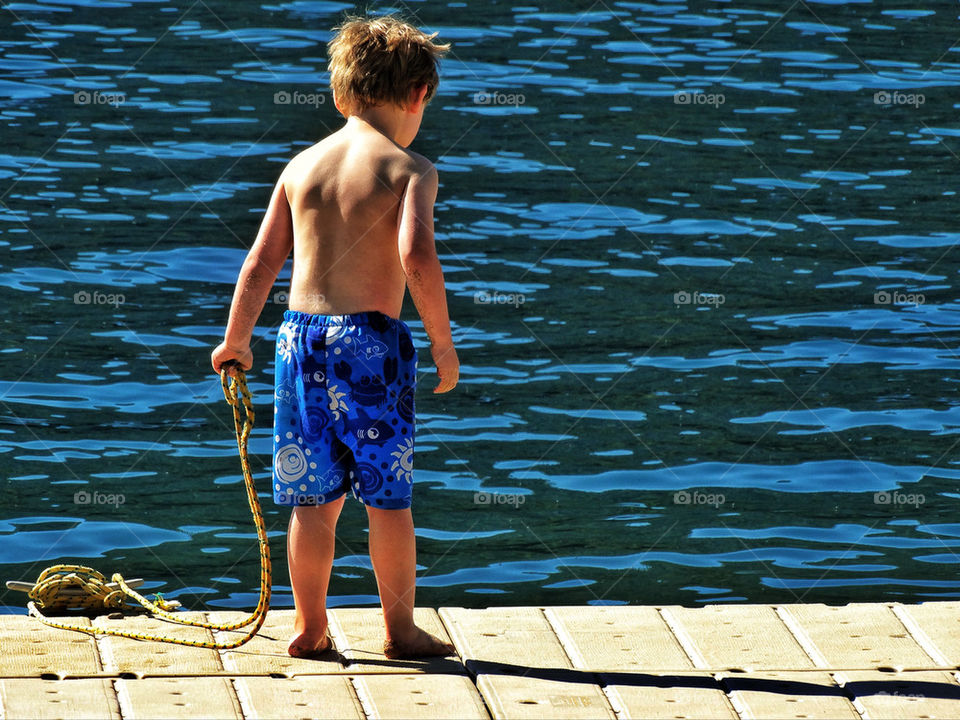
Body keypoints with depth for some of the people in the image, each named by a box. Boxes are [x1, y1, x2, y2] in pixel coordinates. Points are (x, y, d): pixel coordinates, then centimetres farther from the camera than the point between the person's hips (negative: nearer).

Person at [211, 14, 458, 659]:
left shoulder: (303, 165, 9)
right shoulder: (409, 169, -5)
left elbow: (262, 261, 10)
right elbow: (417, 255, -20)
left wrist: (236, 340, 21)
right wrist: (443, 342, -11)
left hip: (301, 336, 4)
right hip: (371, 339, -4)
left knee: (314, 496, 12)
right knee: (389, 497, 7)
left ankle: (310, 629, 17)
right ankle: (401, 630, 15)